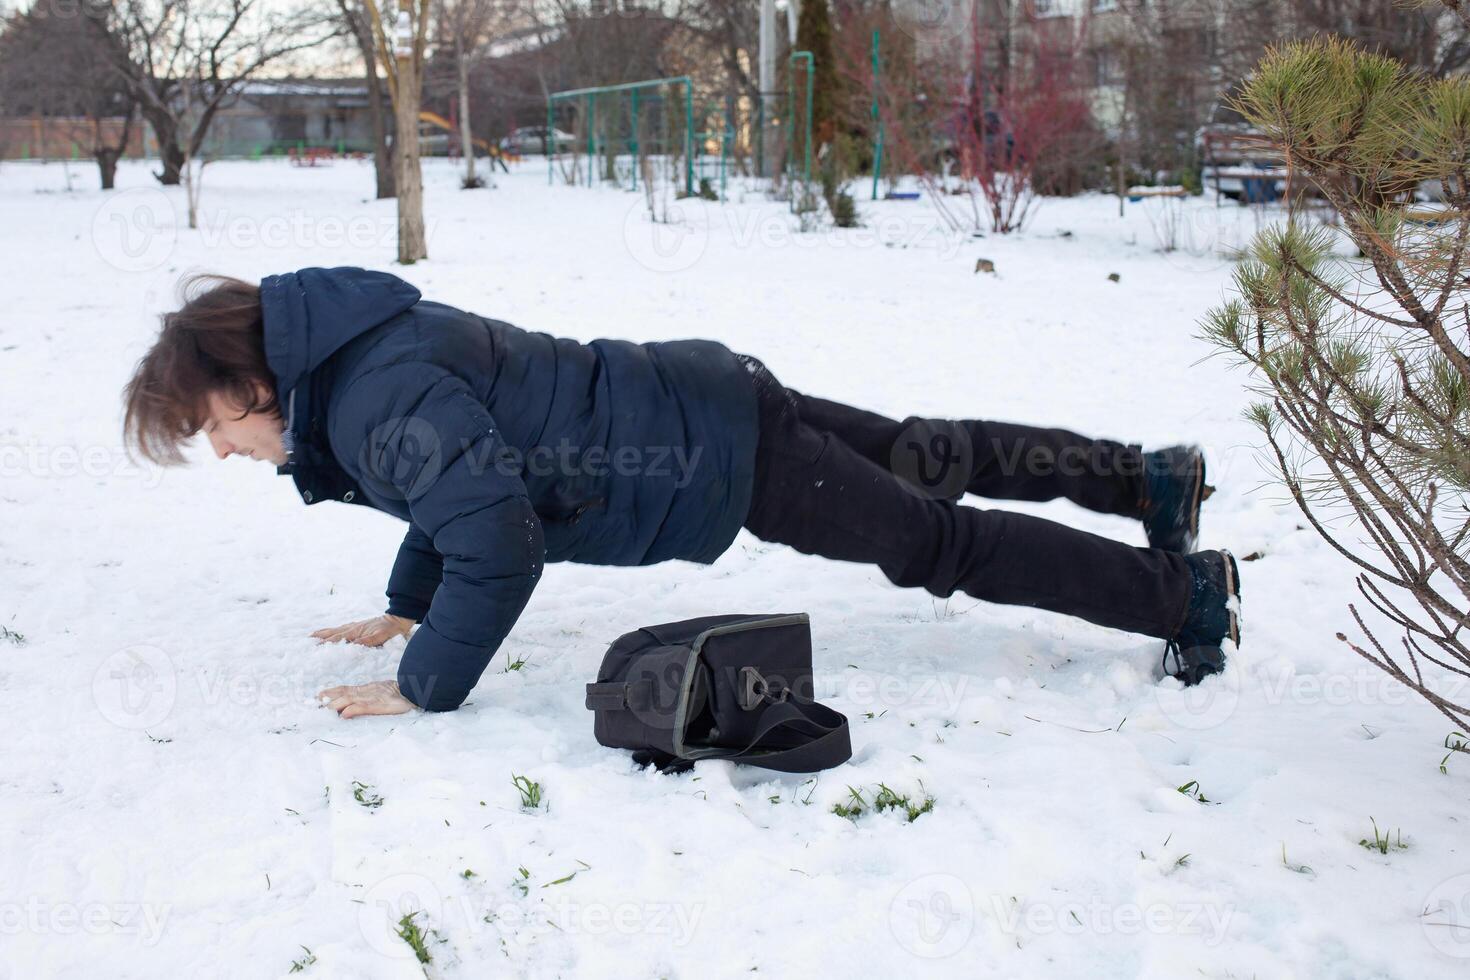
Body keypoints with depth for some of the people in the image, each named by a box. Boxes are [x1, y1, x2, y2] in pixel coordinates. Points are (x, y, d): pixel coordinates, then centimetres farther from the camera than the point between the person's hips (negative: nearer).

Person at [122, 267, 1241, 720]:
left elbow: (496, 542, -32)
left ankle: (1183, 591, 13)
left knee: (941, 544, 1)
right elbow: (461, 483, 21)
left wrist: (426, 684, -21)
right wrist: (408, 610, 20)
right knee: (933, 461, 20)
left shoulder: (381, 398, -25)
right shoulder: (356, 348, 6)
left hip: (719, 451, -9)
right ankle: (1149, 477, 34)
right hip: (708, 398, 9)